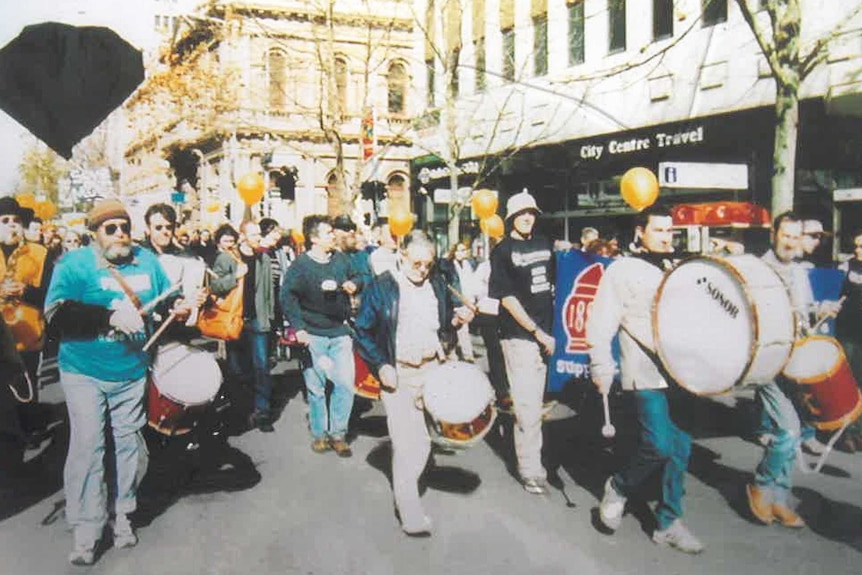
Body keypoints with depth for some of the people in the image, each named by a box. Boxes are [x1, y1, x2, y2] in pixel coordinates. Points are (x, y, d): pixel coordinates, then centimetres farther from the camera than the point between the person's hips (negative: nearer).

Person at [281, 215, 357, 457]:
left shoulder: (341, 259, 7)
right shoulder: (300, 265, -6)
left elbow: (356, 279, 24)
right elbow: (288, 297, -11)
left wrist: (354, 285, 1)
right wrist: (298, 327, -19)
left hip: (340, 332, 3)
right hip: (313, 335, -3)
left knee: (345, 383, -1)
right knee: (316, 387, 5)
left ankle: (338, 433, 13)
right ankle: (319, 434, 20)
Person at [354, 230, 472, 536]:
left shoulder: (438, 284, 7)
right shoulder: (382, 287, -6)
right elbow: (363, 331, -3)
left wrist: (458, 320, -3)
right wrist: (381, 365, -11)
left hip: (431, 370, 5)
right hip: (397, 373, -4)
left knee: (423, 440, 11)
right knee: (405, 442, -7)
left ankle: (405, 488, 32)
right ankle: (410, 513, 2)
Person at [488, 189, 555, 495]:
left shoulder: (544, 244, 12)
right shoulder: (502, 251, -5)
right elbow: (508, 298, -10)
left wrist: (553, 327, 12)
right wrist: (537, 332, -13)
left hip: (545, 333, 5)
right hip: (519, 335, -5)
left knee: (534, 401, 14)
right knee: (528, 407, -5)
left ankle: (530, 461, 27)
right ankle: (530, 470, 6)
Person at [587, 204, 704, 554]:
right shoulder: (623, 270, -2)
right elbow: (599, 326, -6)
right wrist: (602, 370, -13)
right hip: (646, 376, -6)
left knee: (681, 447, 6)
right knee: (660, 446, -14)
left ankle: (668, 523, 20)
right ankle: (619, 488, 14)